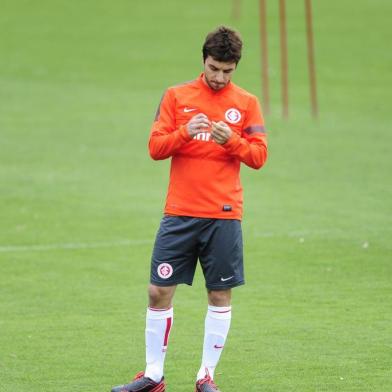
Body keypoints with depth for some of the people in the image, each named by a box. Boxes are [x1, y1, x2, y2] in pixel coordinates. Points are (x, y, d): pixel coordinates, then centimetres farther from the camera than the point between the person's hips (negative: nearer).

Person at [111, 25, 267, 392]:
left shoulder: (246, 103, 5)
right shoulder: (176, 96, 5)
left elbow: (259, 156, 2)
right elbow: (155, 147, 0)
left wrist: (231, 139, -17)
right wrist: (185, 131, -18)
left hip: (224, 216, 0)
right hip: (179, 212, 0)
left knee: (220, 294, 2)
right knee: (159, 291, 0)